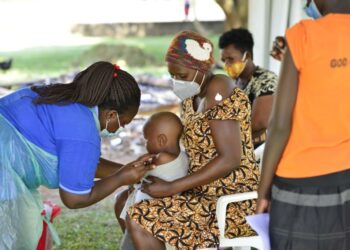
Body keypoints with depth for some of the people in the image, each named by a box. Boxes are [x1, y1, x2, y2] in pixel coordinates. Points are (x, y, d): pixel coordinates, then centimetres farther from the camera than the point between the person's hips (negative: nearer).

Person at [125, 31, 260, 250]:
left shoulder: (218, 90, -17)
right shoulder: (192, 96, 11)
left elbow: (230, 160, -23)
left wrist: (172, 188, -22)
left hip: (233, 204, -10)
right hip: (206, 193, 10)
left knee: (140, 219, -19)